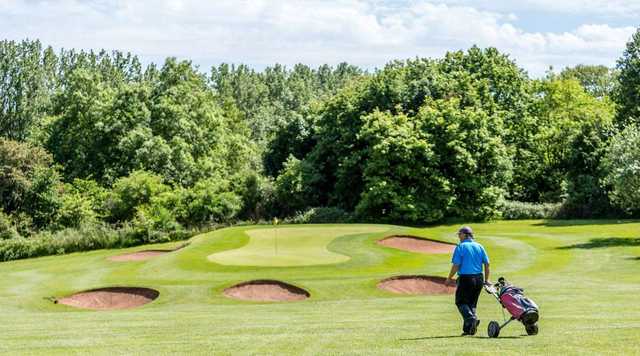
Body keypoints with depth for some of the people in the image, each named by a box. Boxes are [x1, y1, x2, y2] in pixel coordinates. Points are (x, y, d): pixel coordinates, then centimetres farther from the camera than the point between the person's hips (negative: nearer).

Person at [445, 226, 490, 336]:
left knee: (461, 302, 5)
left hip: (465, 278, -6)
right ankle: (468, 329, 10)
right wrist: (486, 280, 15)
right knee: (472, 303, 14)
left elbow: (456, 265, -10)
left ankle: (472, 318, -21)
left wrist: (449, 278, 2)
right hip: (479, 278, 6)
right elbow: (487, 264, 8)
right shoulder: (479, 246, 10)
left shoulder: (460, 247, -6)